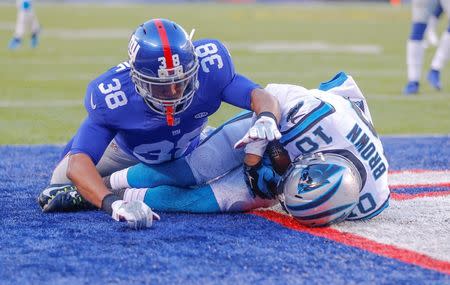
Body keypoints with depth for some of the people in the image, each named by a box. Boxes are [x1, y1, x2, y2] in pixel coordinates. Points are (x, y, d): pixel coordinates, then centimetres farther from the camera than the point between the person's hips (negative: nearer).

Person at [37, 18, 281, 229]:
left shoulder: (210, 67, -39)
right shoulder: (112, 98, -45)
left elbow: (262, 97, -37)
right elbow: (78, 163, -50)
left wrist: (267, 119, -64)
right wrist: (114, 204, -71)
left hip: (188, 150, 2)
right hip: (126, 150, -2)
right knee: (60, 193, -3)